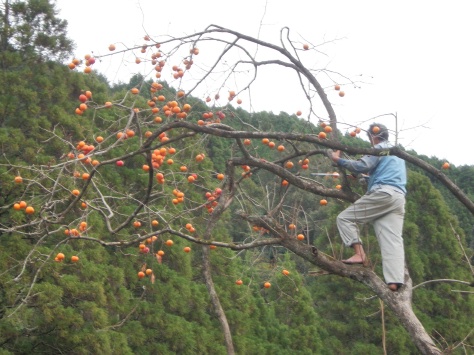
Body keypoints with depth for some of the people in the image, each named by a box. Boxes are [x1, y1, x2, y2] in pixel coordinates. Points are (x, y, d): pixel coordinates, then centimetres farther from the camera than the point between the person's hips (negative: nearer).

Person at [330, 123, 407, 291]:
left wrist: (339, 160, -3)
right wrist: (370, 174, 38)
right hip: (399, 198, 8)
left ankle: (359, 254, -13)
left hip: (382, 193, -8)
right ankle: (394, 281, -17)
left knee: (345, 218, 1)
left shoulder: (379, 149, 3)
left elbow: (362, 166, -11)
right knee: (393, 241, -4)